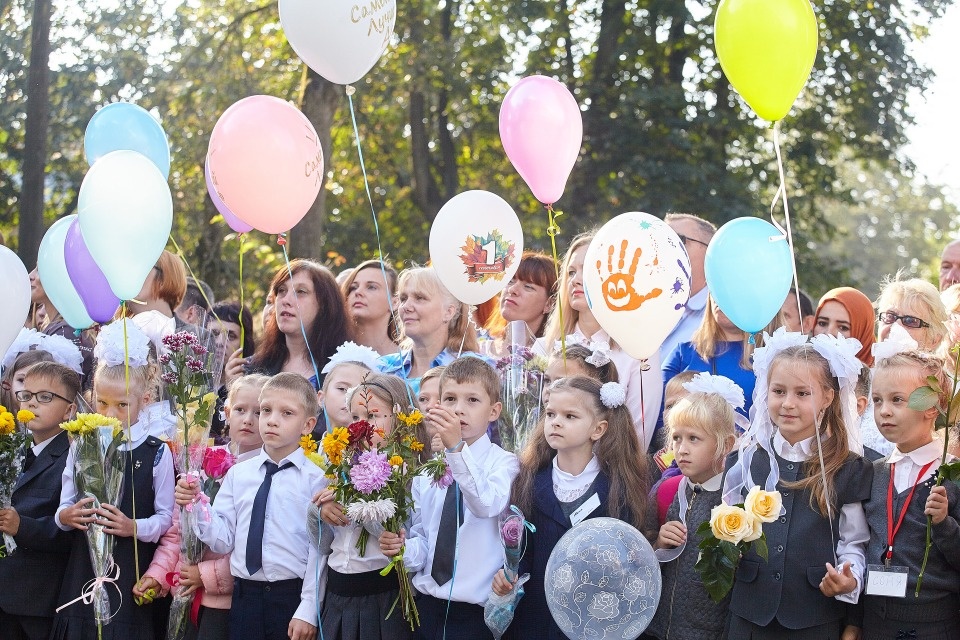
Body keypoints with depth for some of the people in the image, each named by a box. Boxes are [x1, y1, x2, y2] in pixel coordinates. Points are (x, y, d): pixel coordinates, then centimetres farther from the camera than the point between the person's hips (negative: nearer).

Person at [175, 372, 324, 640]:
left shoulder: (316, 478, -7)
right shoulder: (238, 474, 6)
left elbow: (318, 550, -8)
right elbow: (223, 541, 3)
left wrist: (308, 611, -10)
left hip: (293, 596, -4)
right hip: (245, 596, 4)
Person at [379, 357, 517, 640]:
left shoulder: (503, 463, -5)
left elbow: (488, 505, -25)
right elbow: (423, 540, 11)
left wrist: (457, 447, -34)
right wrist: (404, 549, -12)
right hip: (427, 606, 4)